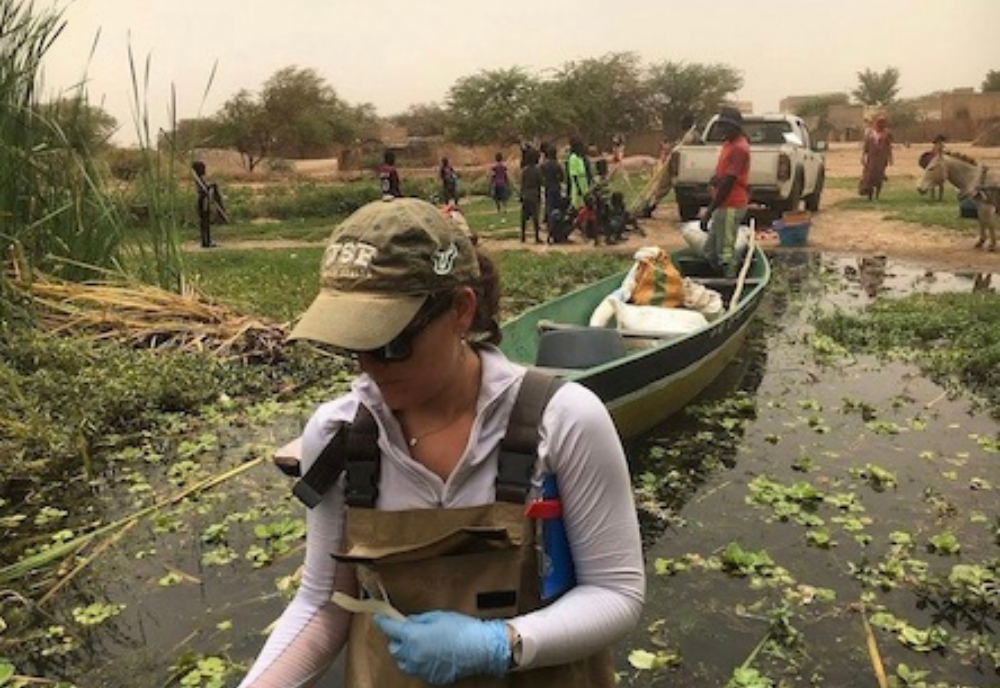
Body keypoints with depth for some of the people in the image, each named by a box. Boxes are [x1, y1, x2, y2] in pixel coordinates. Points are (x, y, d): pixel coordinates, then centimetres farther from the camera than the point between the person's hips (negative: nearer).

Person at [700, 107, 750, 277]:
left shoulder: (739, 148, -16)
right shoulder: (729, 144, 15)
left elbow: (728, 182, -20)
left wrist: (709, 211, -20)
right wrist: (715, 179, -6)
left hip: (731, 207, -10)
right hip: (723, 206, 10)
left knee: (725, 252, -6)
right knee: (711, 250, 16)